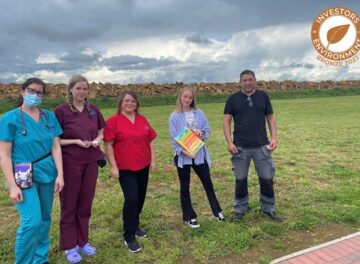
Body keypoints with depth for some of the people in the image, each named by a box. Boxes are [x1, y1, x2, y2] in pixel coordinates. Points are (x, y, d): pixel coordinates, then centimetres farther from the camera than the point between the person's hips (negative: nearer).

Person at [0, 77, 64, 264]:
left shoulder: (49, 117, 4)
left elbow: (56, 147, 3)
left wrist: (60, 174, -4)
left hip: (47, 173, 4)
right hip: (24, 177, -4)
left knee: (45, 219, 12)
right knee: (32, 222, -11)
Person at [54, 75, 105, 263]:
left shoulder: (93, 110, 4)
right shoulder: (61, 110, -9)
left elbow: (101, 132, 15)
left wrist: (97, 140, -7)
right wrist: (76, 141, -19)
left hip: (91, 162, 4)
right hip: (70, 163, -4)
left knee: (85, 203, 13)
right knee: (69, 204, 9)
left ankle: (83, 242, 30)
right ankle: (69, 246, 23)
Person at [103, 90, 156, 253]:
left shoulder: (143, 120, 7)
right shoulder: (113, 121, -8)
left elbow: (150, 141, 12)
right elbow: (108, 145, -9)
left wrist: (152, 160, 7)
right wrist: (113, 166, -13)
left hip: (143, 166, 6)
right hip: (125, 168, -5)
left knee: (140, 198, 13)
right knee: (131, 199, -9)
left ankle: (135, 226, 34)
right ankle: (129, 237, 5)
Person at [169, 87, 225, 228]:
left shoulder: (199, 113, 3)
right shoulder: (174, 116, -5)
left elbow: (207, 130, 5)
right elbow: (173, 138, -6)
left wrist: (202, 133, -17)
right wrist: (181, 150, -19)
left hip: (199, 154, 2)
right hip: (183, 156, -2)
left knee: (208, 183, 11)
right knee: (185, 187, 9)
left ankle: (217, 211, 29)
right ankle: (189, 216, 23)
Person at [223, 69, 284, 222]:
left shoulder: (263, 96, 5)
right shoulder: (233, 98, 0)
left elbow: (271, 118, 8)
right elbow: (226, 121, 0)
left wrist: (274, 138, -5)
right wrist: (229, 142, -10)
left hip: (261, 146, 1)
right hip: (240, 147, -1)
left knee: (267, 179, 7)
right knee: (240, 180, 9)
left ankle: (268, 209, 25)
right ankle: (240, 209, 25)